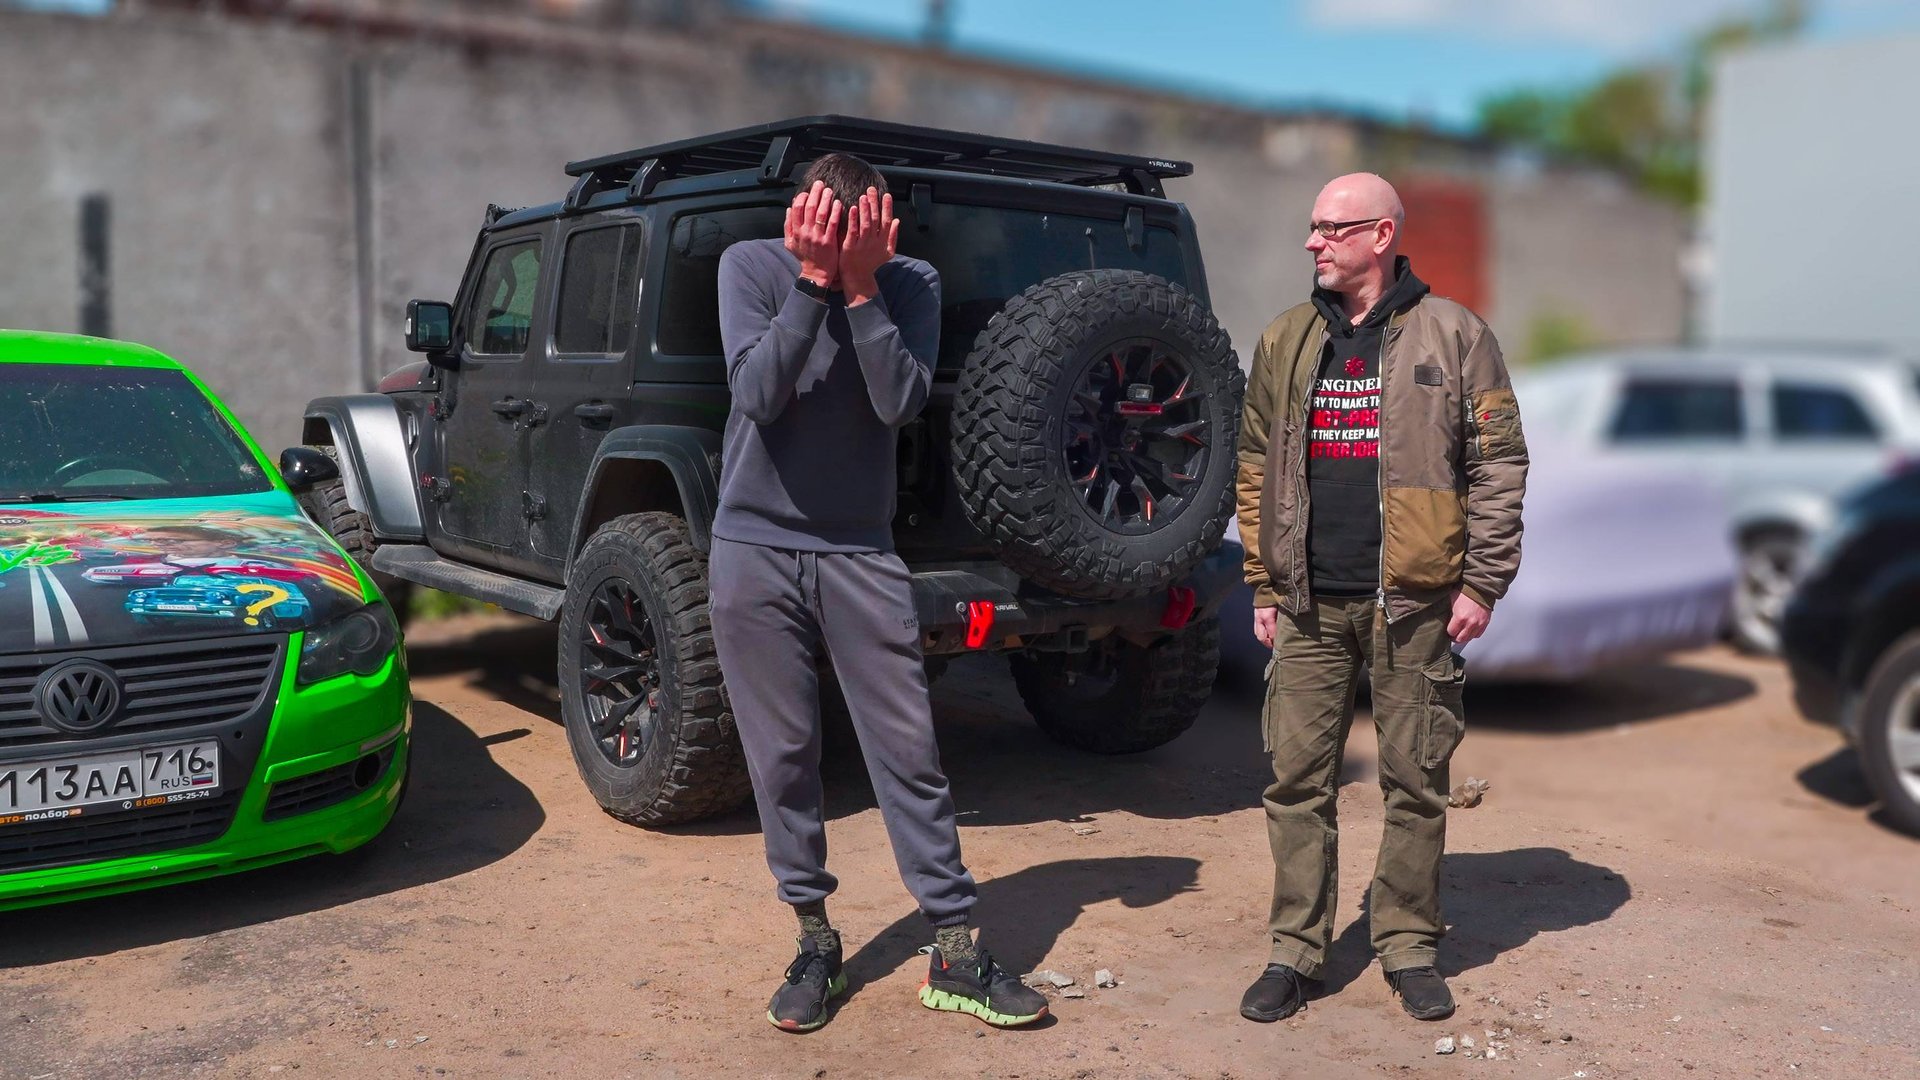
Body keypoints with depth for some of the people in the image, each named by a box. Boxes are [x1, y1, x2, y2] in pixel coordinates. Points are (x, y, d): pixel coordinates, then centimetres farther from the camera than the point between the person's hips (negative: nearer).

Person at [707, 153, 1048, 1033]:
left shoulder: (911, 283, -3)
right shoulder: (750, 265, -5)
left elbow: (900, 401, -16)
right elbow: (756, 392, -17)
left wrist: (860, 286, -21)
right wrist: (814, 281, -22)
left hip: (859, 554, 0)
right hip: (754, 548, 0)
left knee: (911, 754, 1)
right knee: (782, 758, 6)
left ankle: (954, 954, 12)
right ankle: (816, 943, 22)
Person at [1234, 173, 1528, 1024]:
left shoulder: (1455, 336, 0)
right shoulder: (1285, 342, 10)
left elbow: (1498, 464, -1)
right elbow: (1256, 467, 11)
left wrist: (1482, 582, -7)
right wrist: (1264, 585, 6)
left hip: (1414, 602, -3)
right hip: (1311, 603, 3)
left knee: (1416, 781, 7)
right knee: (1298, 779, 5)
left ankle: (1409, 945, 23)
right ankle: (1295, 951, 17)